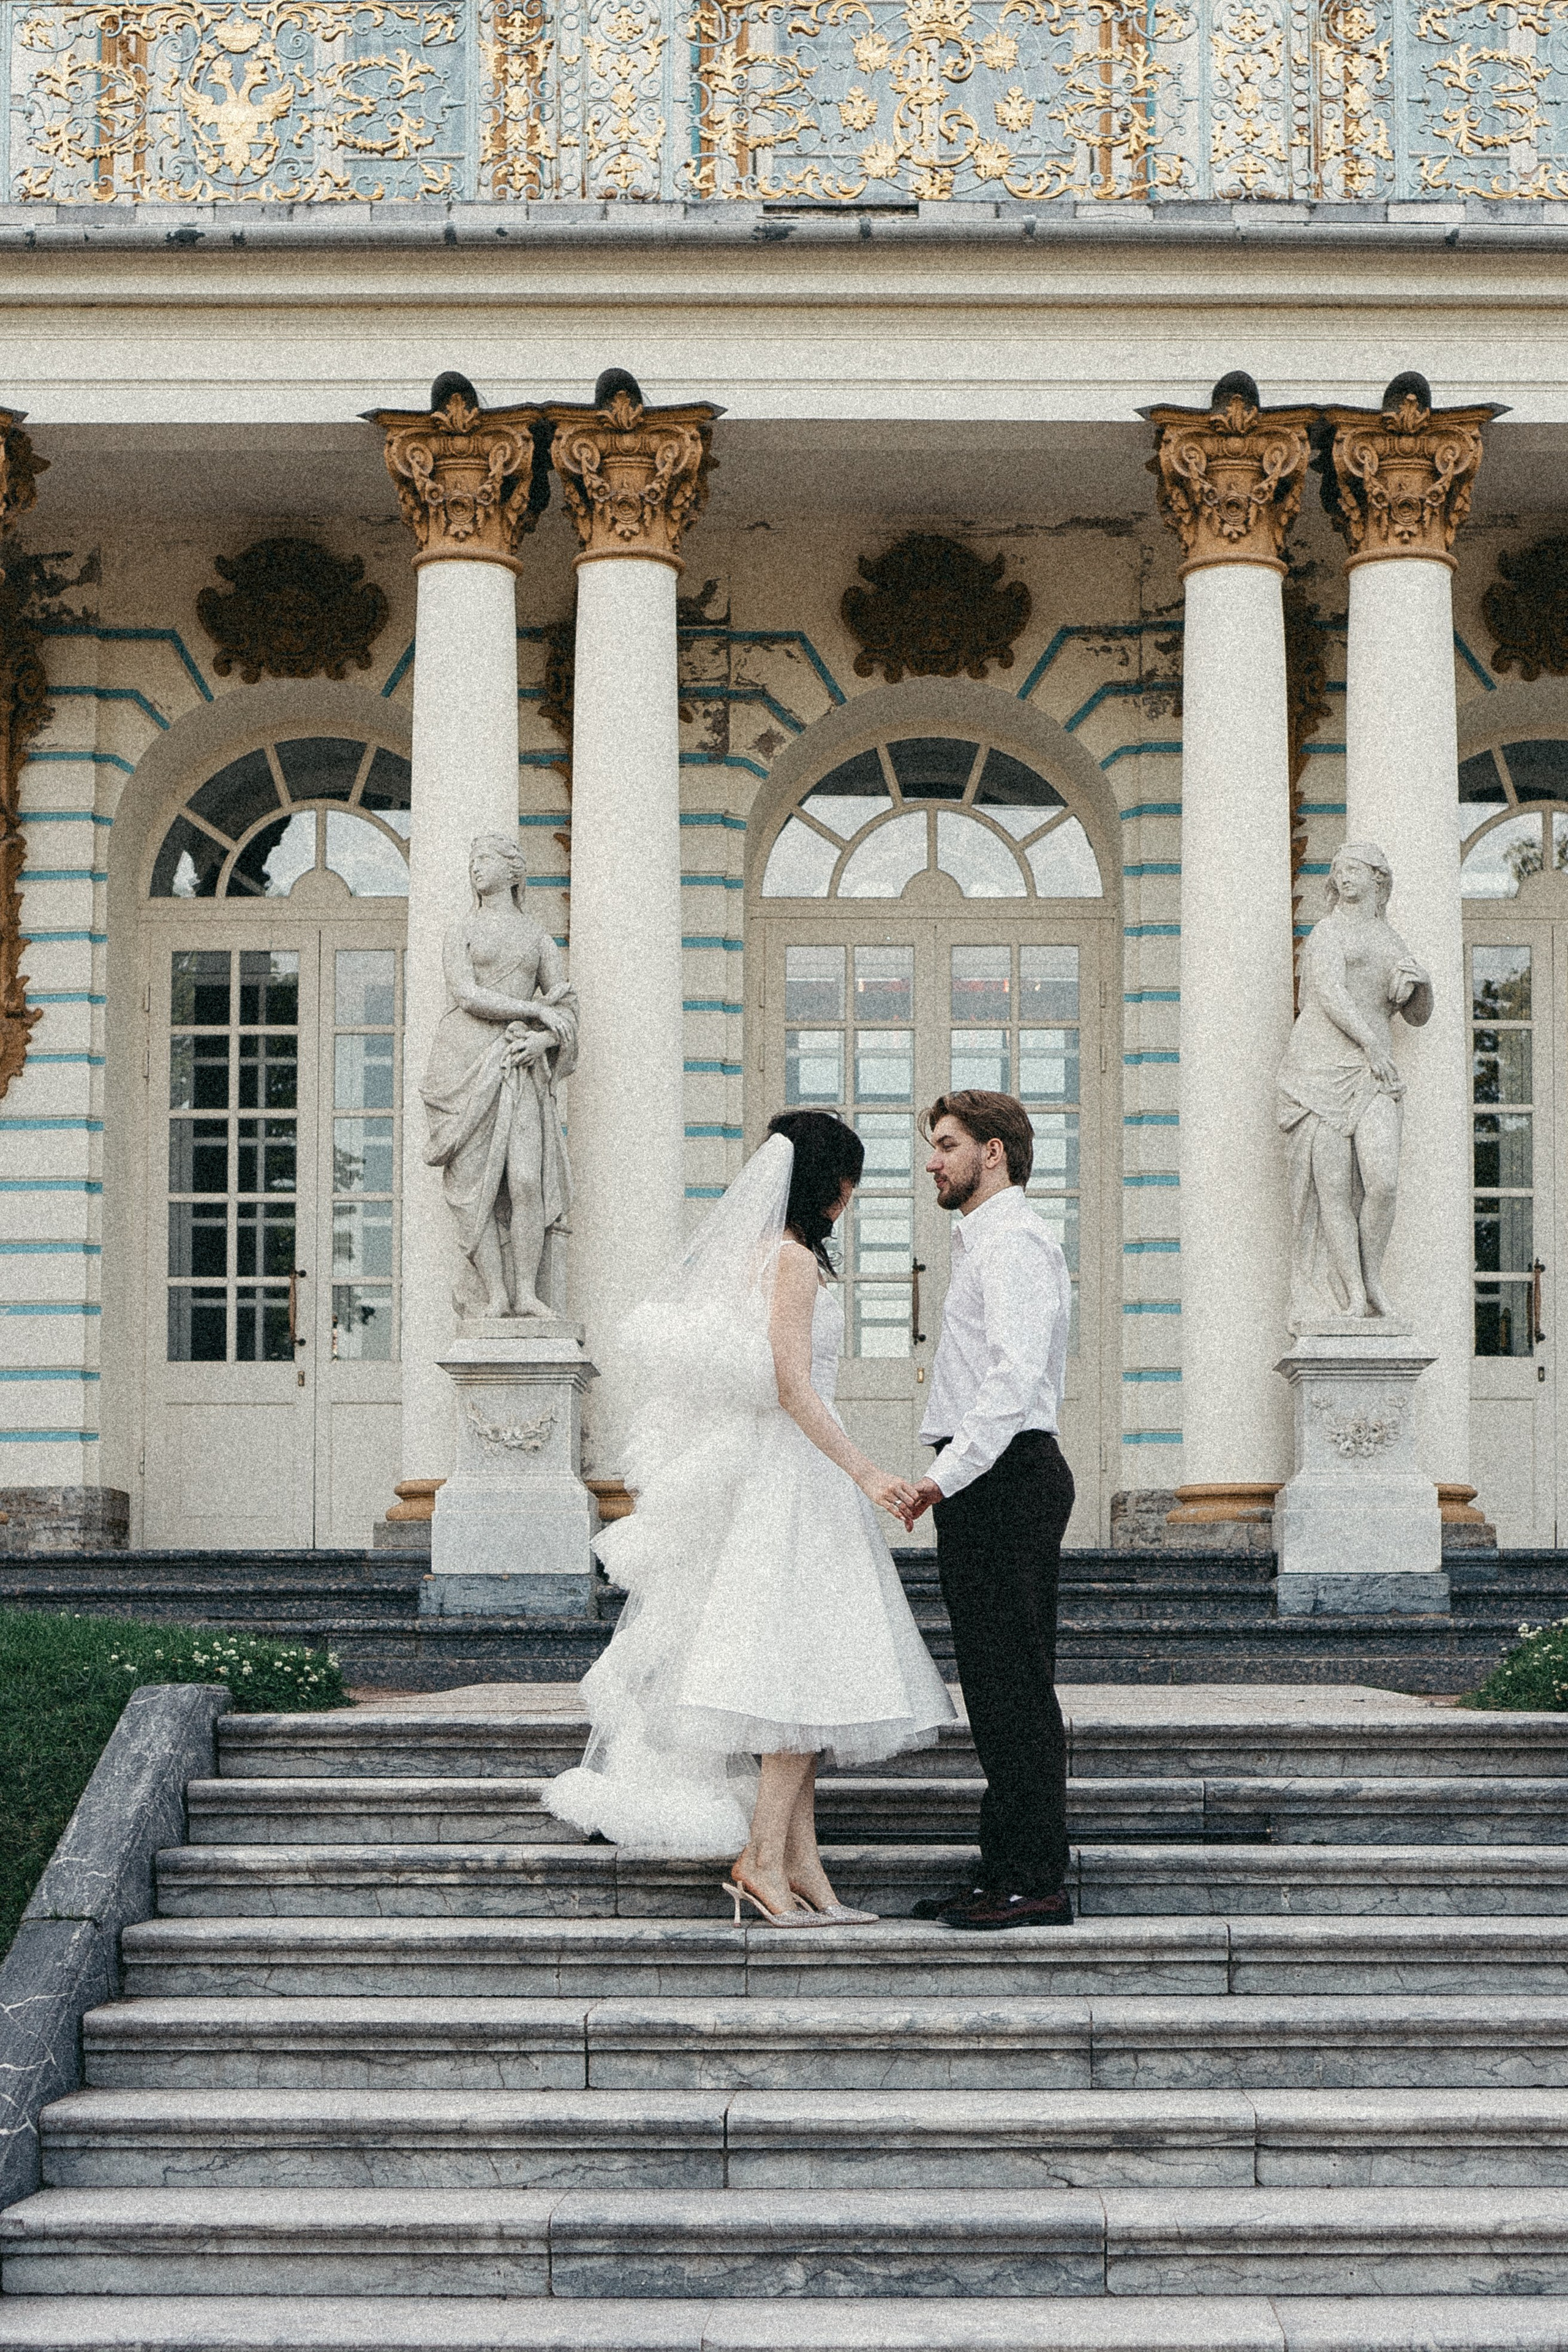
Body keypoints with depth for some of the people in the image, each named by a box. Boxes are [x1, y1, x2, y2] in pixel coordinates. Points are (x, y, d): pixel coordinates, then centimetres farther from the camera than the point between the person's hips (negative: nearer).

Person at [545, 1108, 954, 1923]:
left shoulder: (765, 1253, 16)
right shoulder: (795, 1260, -13)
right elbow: (791, 1384, -20)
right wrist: (863, 1472, -23)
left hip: (779, 1481, 10)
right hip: (793, 1479, -10)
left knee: (800, 1684, 8)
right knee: (804, 1673, -9)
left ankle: (800, 1864, 7)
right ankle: (761, 1858, -9)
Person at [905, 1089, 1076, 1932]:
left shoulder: (1013, 1241, -11)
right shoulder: (984, 1241, 23)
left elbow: (1016, 1377, -23)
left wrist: (948, 1475, -26)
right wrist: (949, 1478, 18)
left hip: (1004, 1481, -11)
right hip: (984, 1483, 11)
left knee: (1016, 1685, -9)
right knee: (994, 1685, 11)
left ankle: (1037, 1884, -8)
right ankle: (1005, 1872, 15)